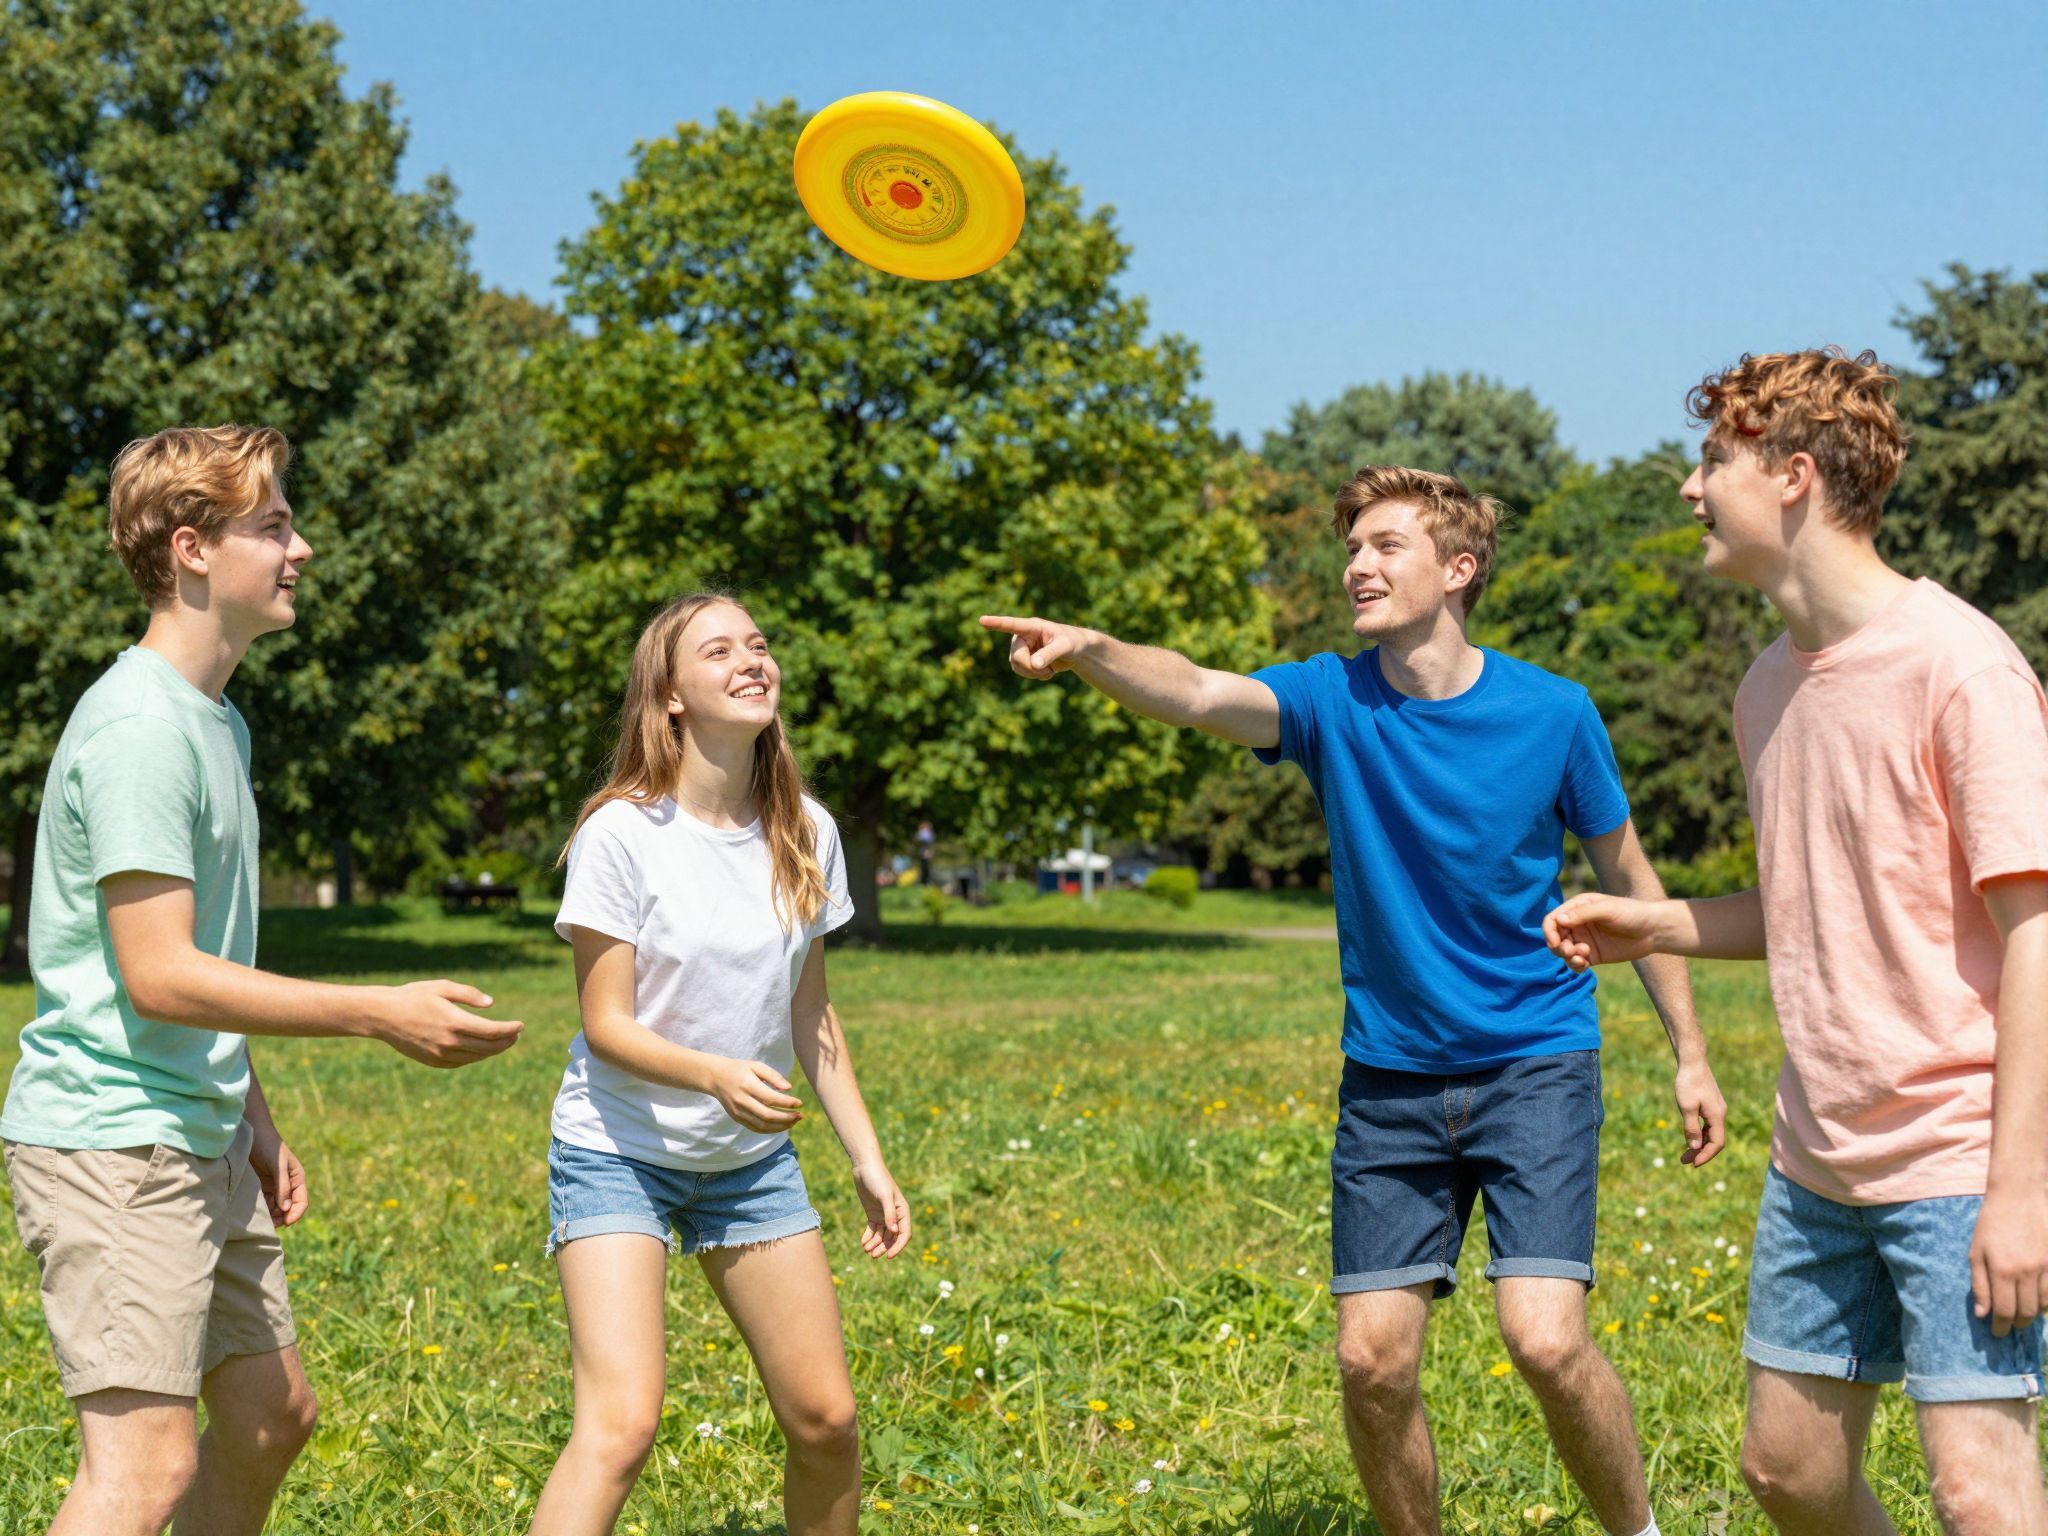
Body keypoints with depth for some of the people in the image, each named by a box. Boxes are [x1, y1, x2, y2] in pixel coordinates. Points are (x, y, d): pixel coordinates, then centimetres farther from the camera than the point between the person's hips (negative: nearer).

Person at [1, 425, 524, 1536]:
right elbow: (159, 976, -23)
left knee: (270, 1415, 15)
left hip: (200, 1141, 10)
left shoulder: (214, 721, 14)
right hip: (112, 1142, -10)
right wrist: (380, 1015, -23)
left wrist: (252, 1116, 21)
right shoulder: (140, 727, -18)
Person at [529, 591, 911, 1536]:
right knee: (621, 1423, -20)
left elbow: (809, 1013, 8)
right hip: (619, 1151, -5)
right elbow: (606, 1026, -16)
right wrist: (717, 1076, -34)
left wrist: (867, 1159, 7)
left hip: (753, 1157, 6)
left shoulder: (804, 833, -1)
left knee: (825, 1420, 5)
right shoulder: (622, 834, -17)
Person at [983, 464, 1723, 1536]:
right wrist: (1088, 651, -48)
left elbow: (1628, 879, 5)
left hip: (1537, 1065, -2)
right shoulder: (1331, 701, -6)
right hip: (1389, 1078, 2)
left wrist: (1690, 1055, 7)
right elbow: (1200, 694, -27)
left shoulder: (1551, 713, -7)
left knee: (1545, 1338, -16)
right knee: (1372, 1357, -3)